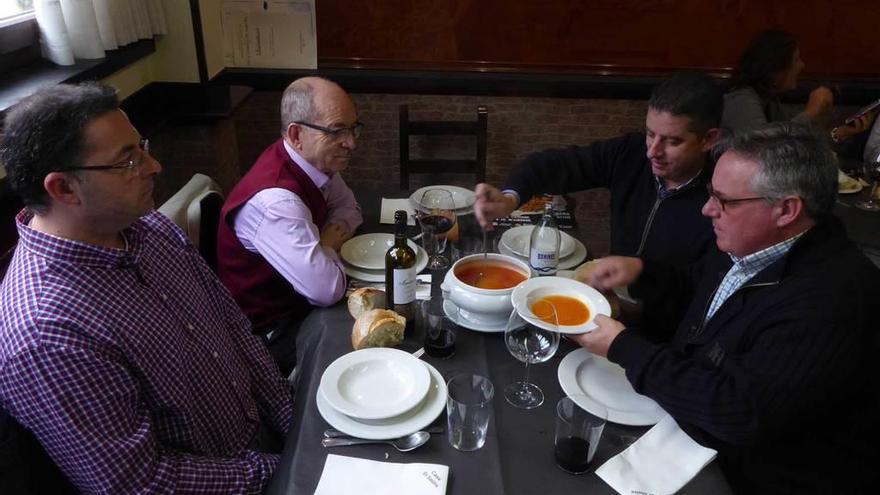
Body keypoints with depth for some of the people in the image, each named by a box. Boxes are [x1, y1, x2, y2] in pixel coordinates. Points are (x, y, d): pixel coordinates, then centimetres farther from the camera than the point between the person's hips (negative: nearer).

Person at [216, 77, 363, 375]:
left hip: (301, 299, 8)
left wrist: (330, 237, -12)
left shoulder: (315, 161, -8)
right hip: (271, 332, -8)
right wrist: (328, 246, -14)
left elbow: (348, 208, 10)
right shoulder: (274, 200, -33)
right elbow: (327, 290, -35)